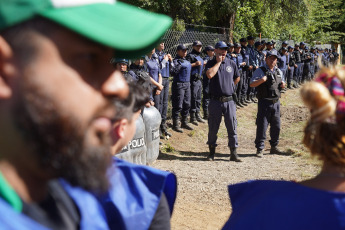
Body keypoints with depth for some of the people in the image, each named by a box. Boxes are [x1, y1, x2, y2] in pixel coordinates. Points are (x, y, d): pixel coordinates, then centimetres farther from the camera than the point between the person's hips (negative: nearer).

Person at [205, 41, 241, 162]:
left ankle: (233, 153, 8)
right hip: (215, 101, -2)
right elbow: (210, 75, -20)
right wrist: (218, 62, -11)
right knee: (213, 128, 6)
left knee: (232, 127, 1)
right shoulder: (211, 63, 1)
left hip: (229, 101, 2)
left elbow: (237, 78, 24)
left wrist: (229, 87, 14)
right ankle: (212, 152, 20)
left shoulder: (231, 63, 9)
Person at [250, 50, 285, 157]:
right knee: (262, 126, -5)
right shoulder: (260, 71, -5)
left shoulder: (279, 71, 14)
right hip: (265, 102, -6)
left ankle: (274, 147, 26)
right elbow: (252, 84, -10)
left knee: (276, 126, 12)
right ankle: (259, 149, 2)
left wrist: (282, 85, 3)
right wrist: (261, 80, -27)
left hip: (276, 102, 6)